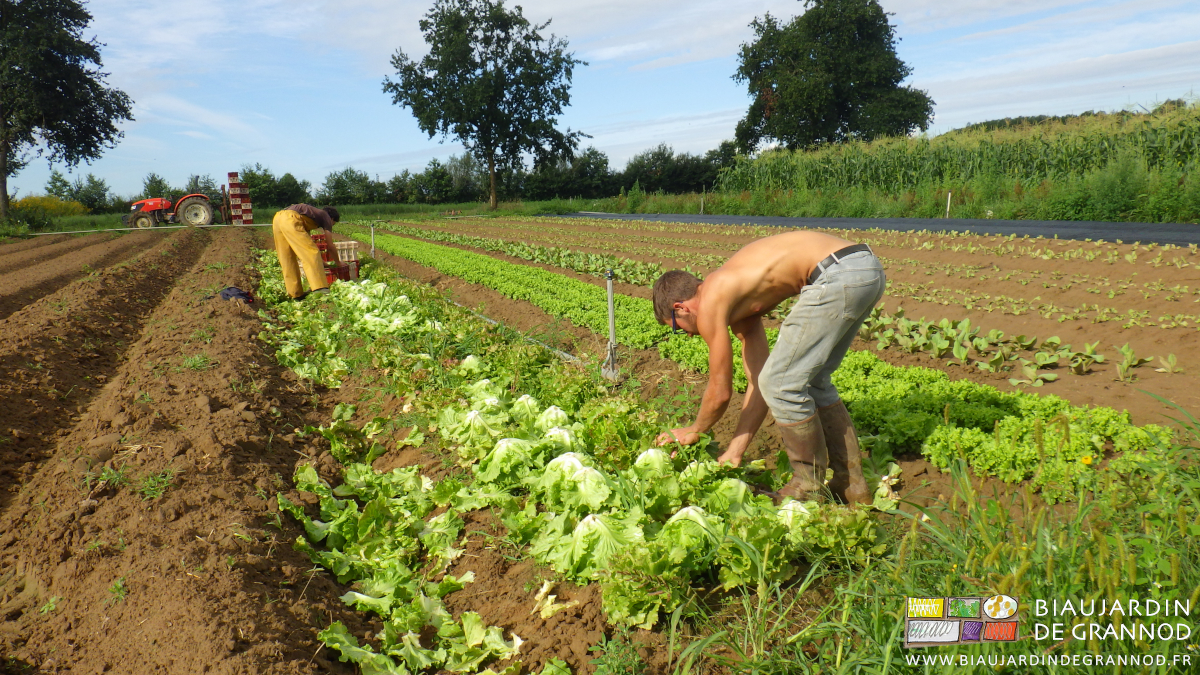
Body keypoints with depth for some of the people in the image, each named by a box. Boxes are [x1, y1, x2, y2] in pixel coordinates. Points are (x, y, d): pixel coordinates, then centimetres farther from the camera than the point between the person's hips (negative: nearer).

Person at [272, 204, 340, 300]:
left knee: (287, 259, 12)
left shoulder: (314, 213, 37)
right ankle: (319, 287, -18)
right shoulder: (326, 217, 18)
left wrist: (320, 260, 51)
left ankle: (295, 293, 16)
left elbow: (305, 246, 44)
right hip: (290, 219, -9)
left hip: (277, 218, 9)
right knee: (312, 253, -7)